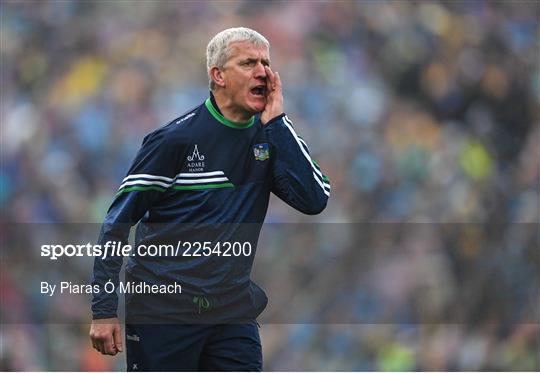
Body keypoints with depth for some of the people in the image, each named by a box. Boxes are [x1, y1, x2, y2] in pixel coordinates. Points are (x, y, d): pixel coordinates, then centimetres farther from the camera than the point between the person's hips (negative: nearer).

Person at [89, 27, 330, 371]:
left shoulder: (267, 136, 6)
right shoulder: (176, 139, -8)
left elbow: (314, 199, -7)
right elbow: (117, 223, -5)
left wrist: (275, 121, -9)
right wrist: (104, 310, -10)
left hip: (233, 313, 4)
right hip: (163, 313, -4)